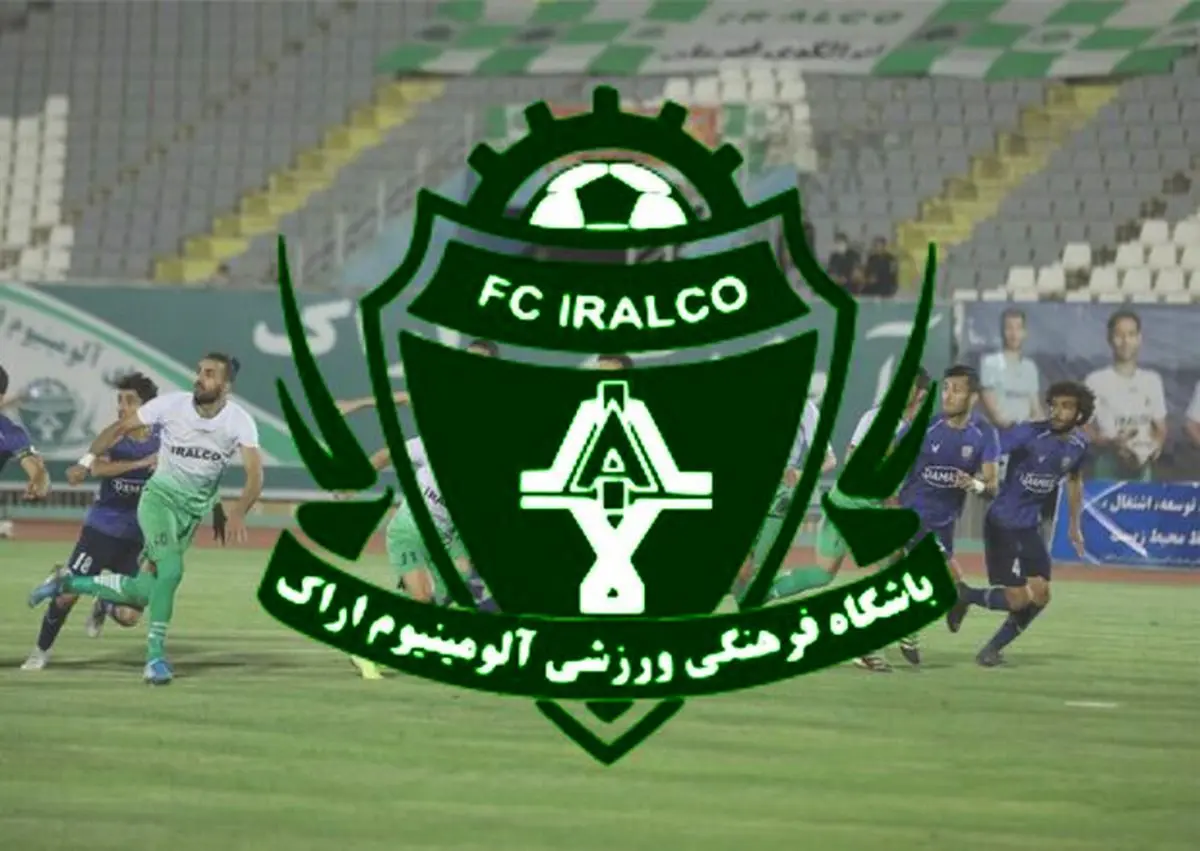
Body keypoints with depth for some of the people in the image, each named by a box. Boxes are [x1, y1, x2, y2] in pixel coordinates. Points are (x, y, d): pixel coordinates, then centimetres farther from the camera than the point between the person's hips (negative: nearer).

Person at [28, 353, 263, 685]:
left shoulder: (239, 421, -14)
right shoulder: (172, 404, -14)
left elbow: (255, 474, -23)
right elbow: (121, 427, -2)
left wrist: (238, 513, -41)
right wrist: (87, 460, -14)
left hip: (194, 510, 3)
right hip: (159, 496, -3)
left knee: (145, 590, -1)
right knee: (171, 568, -27)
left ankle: (70, 583, 20)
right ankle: (156, 655, -18)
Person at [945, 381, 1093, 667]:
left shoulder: (1079, 443, 1)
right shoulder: (1029, 434, -20)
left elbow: (1074, 480, 20)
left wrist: (1074, 525, 23)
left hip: (1030, 526, 7)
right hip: (1002, 523, -7)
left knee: (1040, 595, 2)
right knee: (1018, 598, -10)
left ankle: (993, 649, 20)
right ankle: (964, 595, 17)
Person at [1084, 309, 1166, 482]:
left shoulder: (1152, 381, 10)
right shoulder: (1096, 381, -1)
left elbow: (1161, 427, 15)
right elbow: (1085, 429, -1)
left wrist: (1156, 444, -7)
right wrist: (1110, 443, -20)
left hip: (1142, 468, 3)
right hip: (1107, 469, -3)